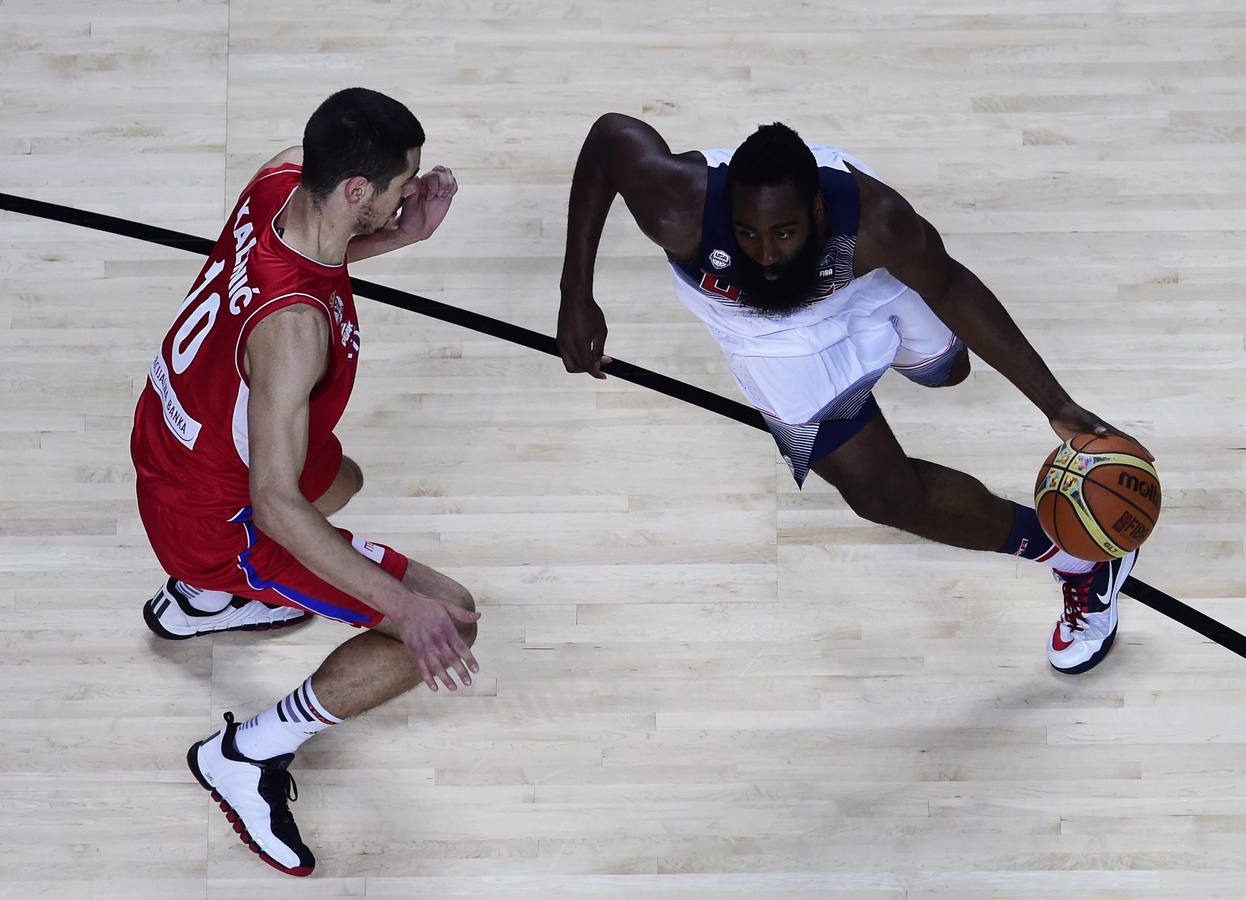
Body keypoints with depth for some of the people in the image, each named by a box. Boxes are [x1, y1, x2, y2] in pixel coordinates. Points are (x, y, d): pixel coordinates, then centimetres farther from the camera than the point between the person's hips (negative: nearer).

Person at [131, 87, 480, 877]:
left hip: (173, 440, 9)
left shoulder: (284, 178, -16)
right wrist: (404, 606, -43)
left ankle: (194, 602, 50)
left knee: (336, 479, 39)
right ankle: (245, 758, 3)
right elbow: (273, 505, -38)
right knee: (449, 622, -10)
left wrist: (400, 235, -9)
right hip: (213, 520, -9)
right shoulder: (292, 324, -40)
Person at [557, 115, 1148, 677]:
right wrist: (576, 297, -22)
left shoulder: (875, 221, -43)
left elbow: (951, 290, -23)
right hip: (778, 338, 0)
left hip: (867, 284, 0)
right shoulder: (681, 211, -45)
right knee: (887, 497, -2)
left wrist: (1056, 406, -22)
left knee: (946, 370, 30)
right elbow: (611, 134, -24)